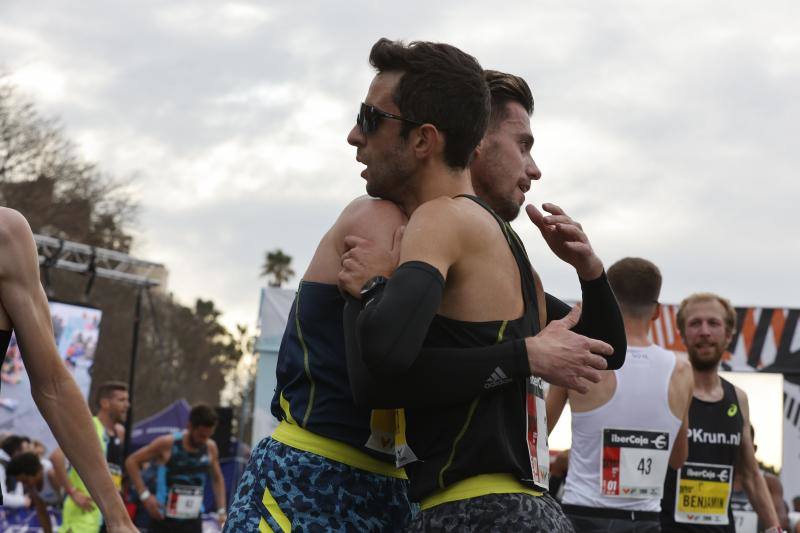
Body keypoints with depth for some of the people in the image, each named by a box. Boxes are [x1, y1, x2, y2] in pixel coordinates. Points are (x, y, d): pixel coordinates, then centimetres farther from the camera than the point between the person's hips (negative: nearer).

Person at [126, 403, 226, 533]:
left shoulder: (210, 448, 1)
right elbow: (131, 461, -5)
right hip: (164, 519, -3)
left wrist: (221, 510, 8)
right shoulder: (167, 444, -11)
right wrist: (145, 495, -12)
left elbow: (217, 479, 18)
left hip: (193, 522, 3)